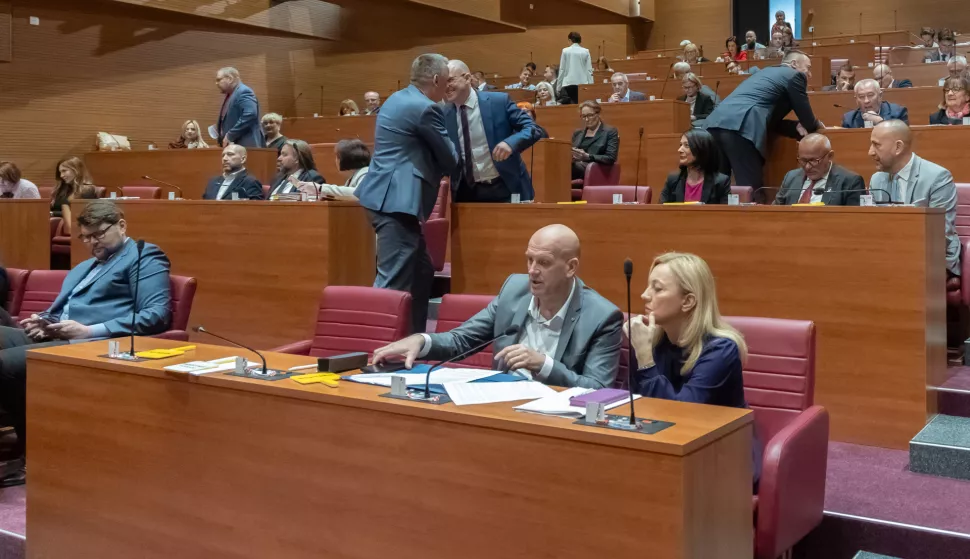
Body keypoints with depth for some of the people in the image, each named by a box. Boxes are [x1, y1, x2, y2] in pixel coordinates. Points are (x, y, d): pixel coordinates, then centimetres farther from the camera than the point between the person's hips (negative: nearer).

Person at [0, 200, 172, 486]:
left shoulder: (145, 256, 3)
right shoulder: (82, 267, 32)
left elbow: (158, 314, -11)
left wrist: (89, 331, -17)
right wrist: (44, 321, 6)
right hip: (53, 338, 9)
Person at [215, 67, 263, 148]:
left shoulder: (244, 92, -11)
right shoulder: (230, 95, 21)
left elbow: (249, 116, -24)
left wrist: (230, 136, -21)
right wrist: (220, 130, 10)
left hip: (245, 145, -10)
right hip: (232, 145, 10)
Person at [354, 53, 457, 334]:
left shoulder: (398, 99, 17)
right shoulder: (425, 108, -13)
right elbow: (449, 159, -5)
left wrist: (433, 169, 16)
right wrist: (440, 170, 15)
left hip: (391, 196, 11)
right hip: (396, 199, -11)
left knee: (421, 272, 18)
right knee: (394, 281, -10)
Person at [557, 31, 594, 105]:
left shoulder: (565, 51, -1)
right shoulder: (585, 52, 2)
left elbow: (562, 69, 2)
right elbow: (589, 70, 2)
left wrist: (558, 86, 7)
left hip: (568, 83, -1)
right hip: (582, 83, 1)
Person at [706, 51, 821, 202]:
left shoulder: (767, 72, 35)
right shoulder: (795, 75, 11)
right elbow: (808, 121, 14)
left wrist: (797, 127, 27)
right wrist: (817, 125, 35)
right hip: (740, 128, -8)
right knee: (751, 193, -6)